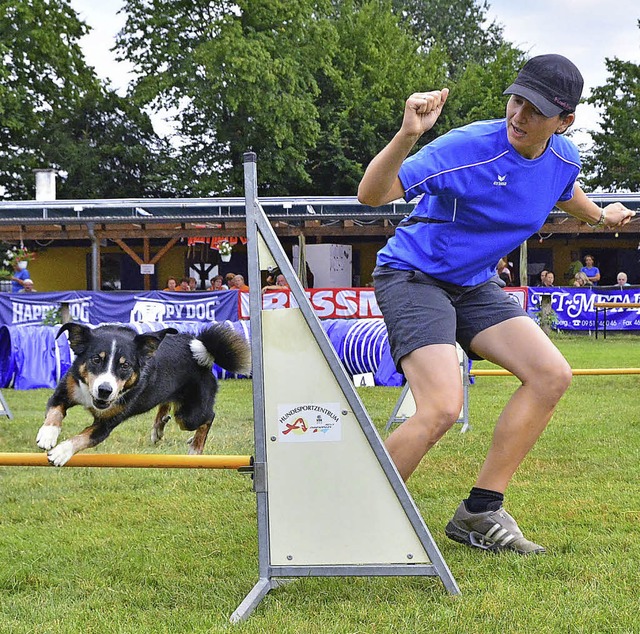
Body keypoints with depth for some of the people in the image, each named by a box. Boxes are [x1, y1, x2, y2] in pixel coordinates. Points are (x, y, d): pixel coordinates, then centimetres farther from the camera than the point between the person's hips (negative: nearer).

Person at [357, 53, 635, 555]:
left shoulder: (564, 158, -5)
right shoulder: (467, 147, -27)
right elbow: (371, 195, -33)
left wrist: (601, 216, 41)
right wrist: (407, 135, -50)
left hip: (474, 286, 8)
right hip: (413, 277, -7)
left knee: (552, 375, -5)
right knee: (443, 407, -24)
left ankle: (479, 513, 3)